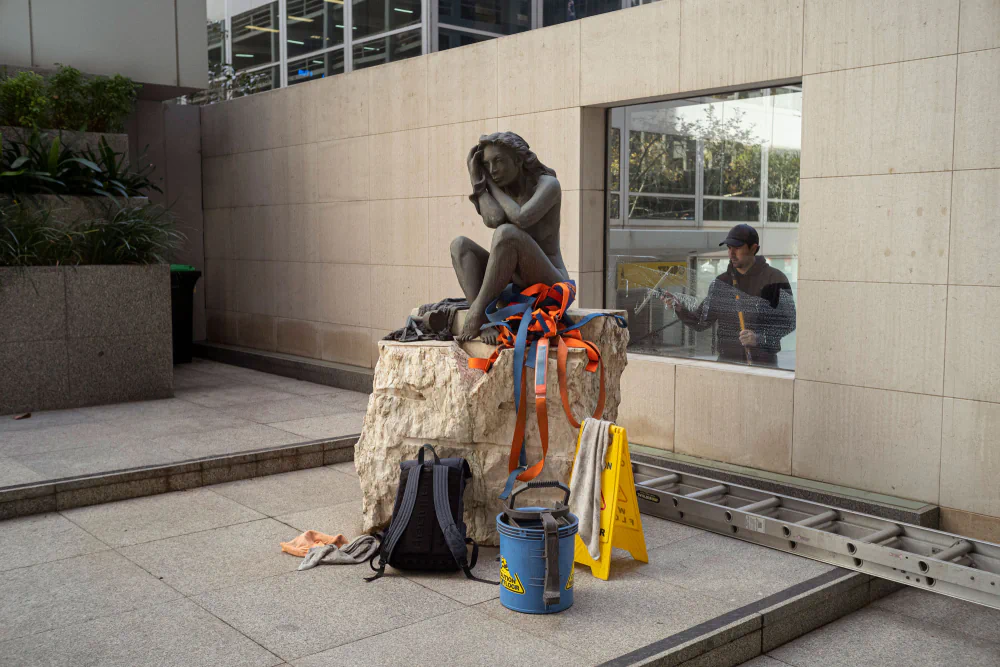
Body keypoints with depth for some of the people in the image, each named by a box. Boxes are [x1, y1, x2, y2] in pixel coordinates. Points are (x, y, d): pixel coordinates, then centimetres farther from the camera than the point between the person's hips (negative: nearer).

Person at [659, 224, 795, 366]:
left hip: (763, 362, -4)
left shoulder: (775, 279, -5)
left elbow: (788, 321, -7)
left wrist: (760, 338, -20)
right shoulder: (721, 282, 9)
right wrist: (679, 308, -13)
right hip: (726, 359, 4)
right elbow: (701, 322, 5)